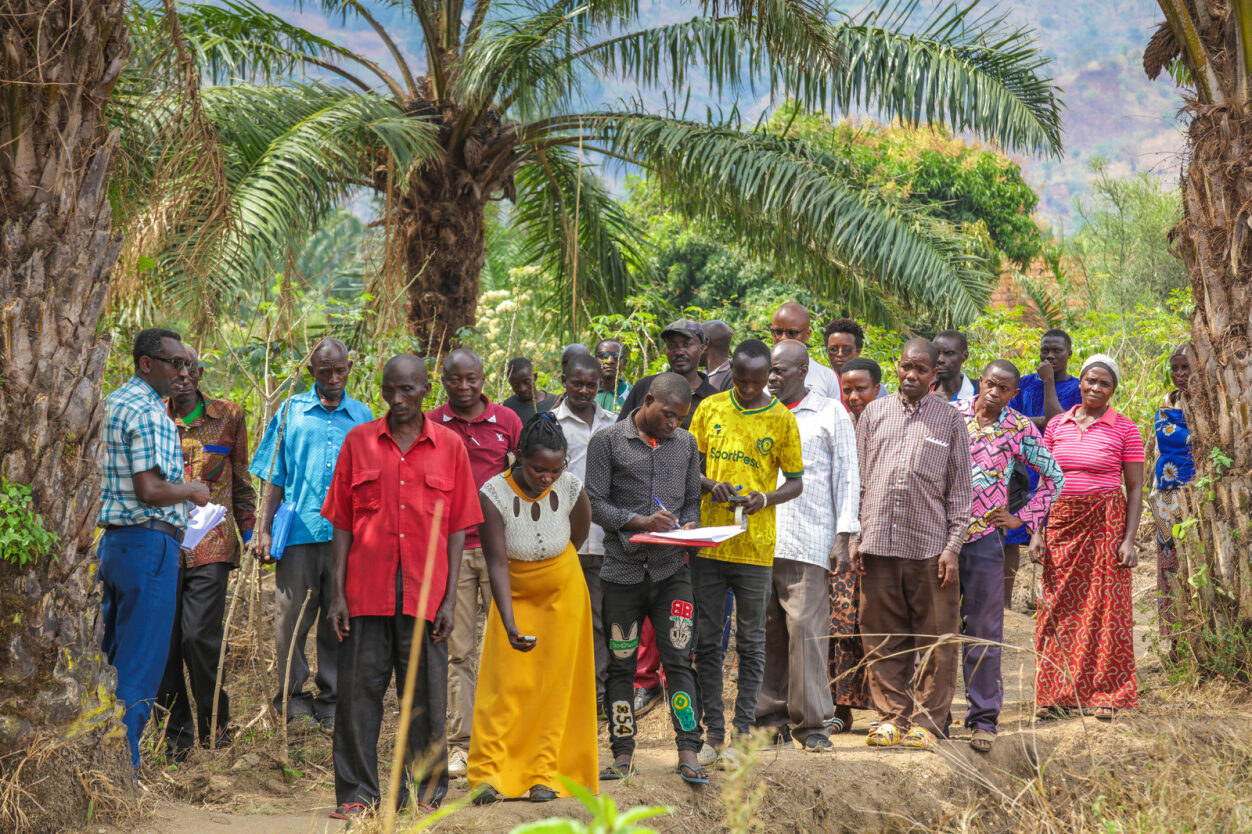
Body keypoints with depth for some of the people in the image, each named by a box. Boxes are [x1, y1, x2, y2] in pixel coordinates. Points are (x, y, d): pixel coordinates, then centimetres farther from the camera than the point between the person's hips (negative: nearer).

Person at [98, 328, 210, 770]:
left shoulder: (111, 403, 15)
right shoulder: (149, 413, -15)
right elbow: (150, 490, -23)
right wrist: (192, 491, -4)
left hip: (112, 541, 10)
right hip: (148, 542, -10)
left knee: (111, 659, 15)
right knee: (141, 667, -5)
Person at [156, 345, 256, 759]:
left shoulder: (228, 417, 7)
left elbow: (241, 480, 15)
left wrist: (249, 531, 12)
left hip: (211, 542, -1)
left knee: (199, 634, -12)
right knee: (163, 639, 1)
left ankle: (214, 722, 7)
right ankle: (177, 731, 14)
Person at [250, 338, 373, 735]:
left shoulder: (362, 416, 12)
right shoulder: (291, 412, 8)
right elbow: (275, 478, 9)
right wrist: (264, 531, 2)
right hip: (299, 533, -1)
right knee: (292, 619, 0)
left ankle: (332, 704, 13)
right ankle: (294, 700, 12)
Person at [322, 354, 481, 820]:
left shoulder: (449, 446, 6)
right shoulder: (358, 442, 6)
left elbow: (457, 528, 5)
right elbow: (342, 523, 6)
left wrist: (449, 598, -1)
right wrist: (338, 593, -1)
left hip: (425, 593, 0)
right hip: (367, 590, 0)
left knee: (425, 695, 4)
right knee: (359, 690, 1)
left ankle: (425, 792, 13)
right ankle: (357, 794, 7)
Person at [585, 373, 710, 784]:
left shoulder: (685, 444, 13)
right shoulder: (607, 441, 0)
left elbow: (692, 500, 17)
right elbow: (595, 503, -4)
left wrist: (688, 526, -4)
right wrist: (641, 521, -16)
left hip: (671, 569, 2)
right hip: (622, 569, -2)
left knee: (679, 661, -6)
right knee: (620, 665, 5)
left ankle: (688, 754, -6)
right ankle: (623, 755, 13)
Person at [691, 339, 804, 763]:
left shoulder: (781, 419, 0)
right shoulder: (710, 409, 5)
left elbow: (796, 482, 4)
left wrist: (767, 498, -16)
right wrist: (710, 484, -11)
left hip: (754, 548, -2)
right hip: (707, 541, 2)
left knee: (750, 642, 3)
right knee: (707, 640, 6)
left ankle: (743, 732, 8)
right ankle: (714, 731, 13)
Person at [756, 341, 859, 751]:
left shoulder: (831, 414, 7)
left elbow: (847, 475, 5)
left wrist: (843, 535, -3)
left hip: (807, 539, -4)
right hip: (758, 539, 4)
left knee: (806, 628, -8)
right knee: (765, 631, 2)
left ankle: (811, 721, -3)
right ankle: (770, 715, 9)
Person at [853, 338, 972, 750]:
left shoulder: (950, 419, 7)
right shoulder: (874, 413, 12)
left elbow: (959, 488, 6)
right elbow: (858, 480, 14)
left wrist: (953, 546, -3)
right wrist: (853, 538, 6)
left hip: (930, 546, -2)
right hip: (879, 545, 2)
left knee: (934, 641, 0)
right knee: (883, 639, 5)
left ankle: (925, 722, 7)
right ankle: (891, 717, 14)